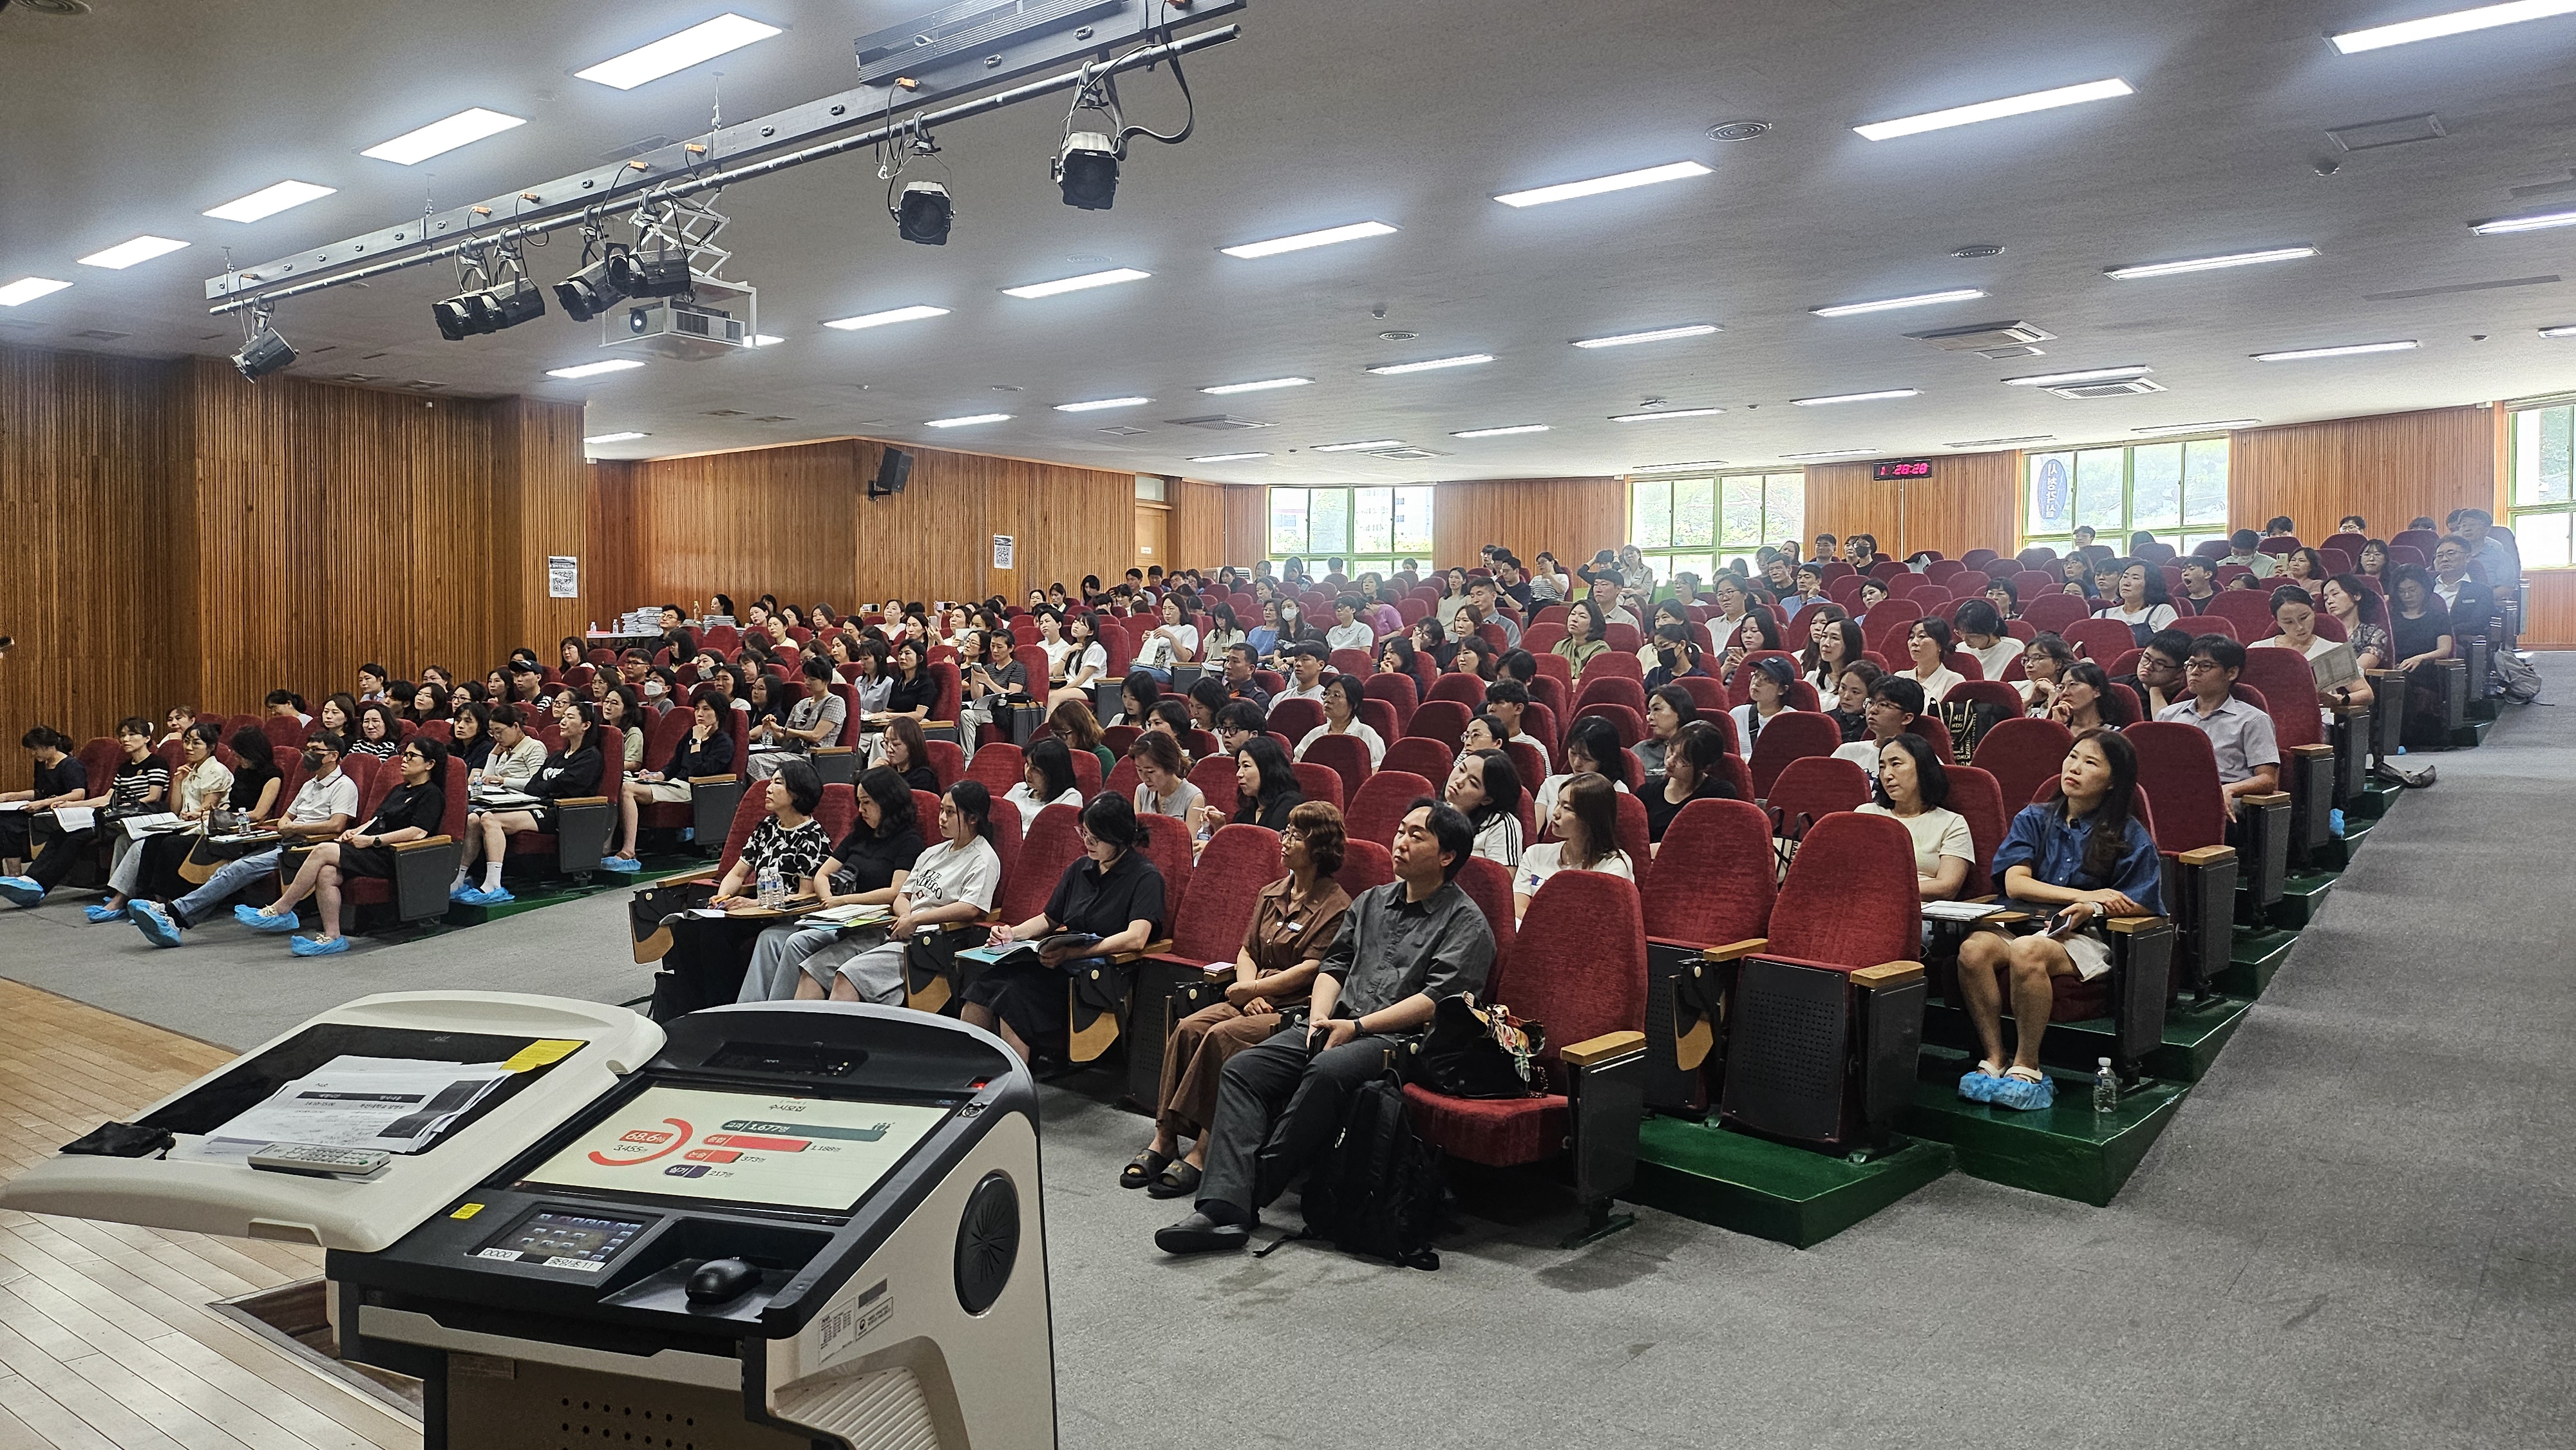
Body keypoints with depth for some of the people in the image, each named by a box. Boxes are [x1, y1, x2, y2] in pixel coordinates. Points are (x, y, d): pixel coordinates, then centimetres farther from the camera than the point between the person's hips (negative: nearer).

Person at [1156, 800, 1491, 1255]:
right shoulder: (1372, 901, 23)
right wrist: (1321, 1017, 0)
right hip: (1337, 1026, 7)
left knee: (1326, 1071, -37)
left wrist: (1357, 1026, -13)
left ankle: (1250, 1194, -25)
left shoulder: (1466, 922, 1)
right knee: (1241, 1069, -16)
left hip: (1399, 1039, -7)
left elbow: (1439, 999, -10)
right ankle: (1221, 1209, -28)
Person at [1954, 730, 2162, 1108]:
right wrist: (2084, 895, -8)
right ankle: (1994, 1059, -25)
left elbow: (2142, 906, 3)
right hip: (2024, 923, 3)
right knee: (1973, 948, -32)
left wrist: (2093, 910, -15)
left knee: (2028, 951, -38)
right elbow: (2014, 882, 1)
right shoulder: (2034, 819, 15)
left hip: (2088, 937, -3)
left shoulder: (2130, 836, 8)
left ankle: (2026, 1066, -25)